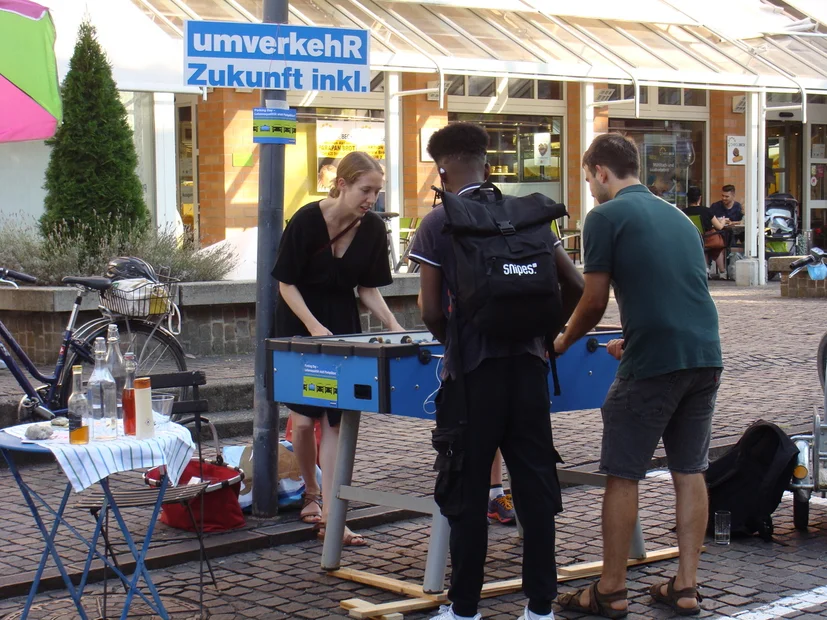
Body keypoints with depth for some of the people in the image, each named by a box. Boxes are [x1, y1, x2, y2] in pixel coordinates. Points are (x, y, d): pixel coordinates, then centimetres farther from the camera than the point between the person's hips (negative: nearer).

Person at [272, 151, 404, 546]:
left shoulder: (373, 230, -6)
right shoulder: (307, 221, -17)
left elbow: (367, 288, 3)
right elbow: (287, 283, -11)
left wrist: (392, 324, -11)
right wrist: (314, 327, -21)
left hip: (344, 323, 3)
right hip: (299, 323, -3)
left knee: (337, 421, -4)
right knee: (304, 419, -2)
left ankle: (329, 516, -5)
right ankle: (311, 494, 25)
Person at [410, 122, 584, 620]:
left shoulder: (437, 224, -4)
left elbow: (431, 310, -8)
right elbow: (575, 286, 5)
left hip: (472, 372, -3)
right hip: (527, 364, 4)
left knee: (468, 491, 5)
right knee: (536, 485, 8)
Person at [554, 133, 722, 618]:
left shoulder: (606, 217, -3)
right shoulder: (677, 215, 18)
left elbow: (594, 303, -3)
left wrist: (562, 343, 15)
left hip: (653, 361, -7)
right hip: (706, 356, 7)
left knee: (623, 475, 3)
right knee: (690, 472, 12)